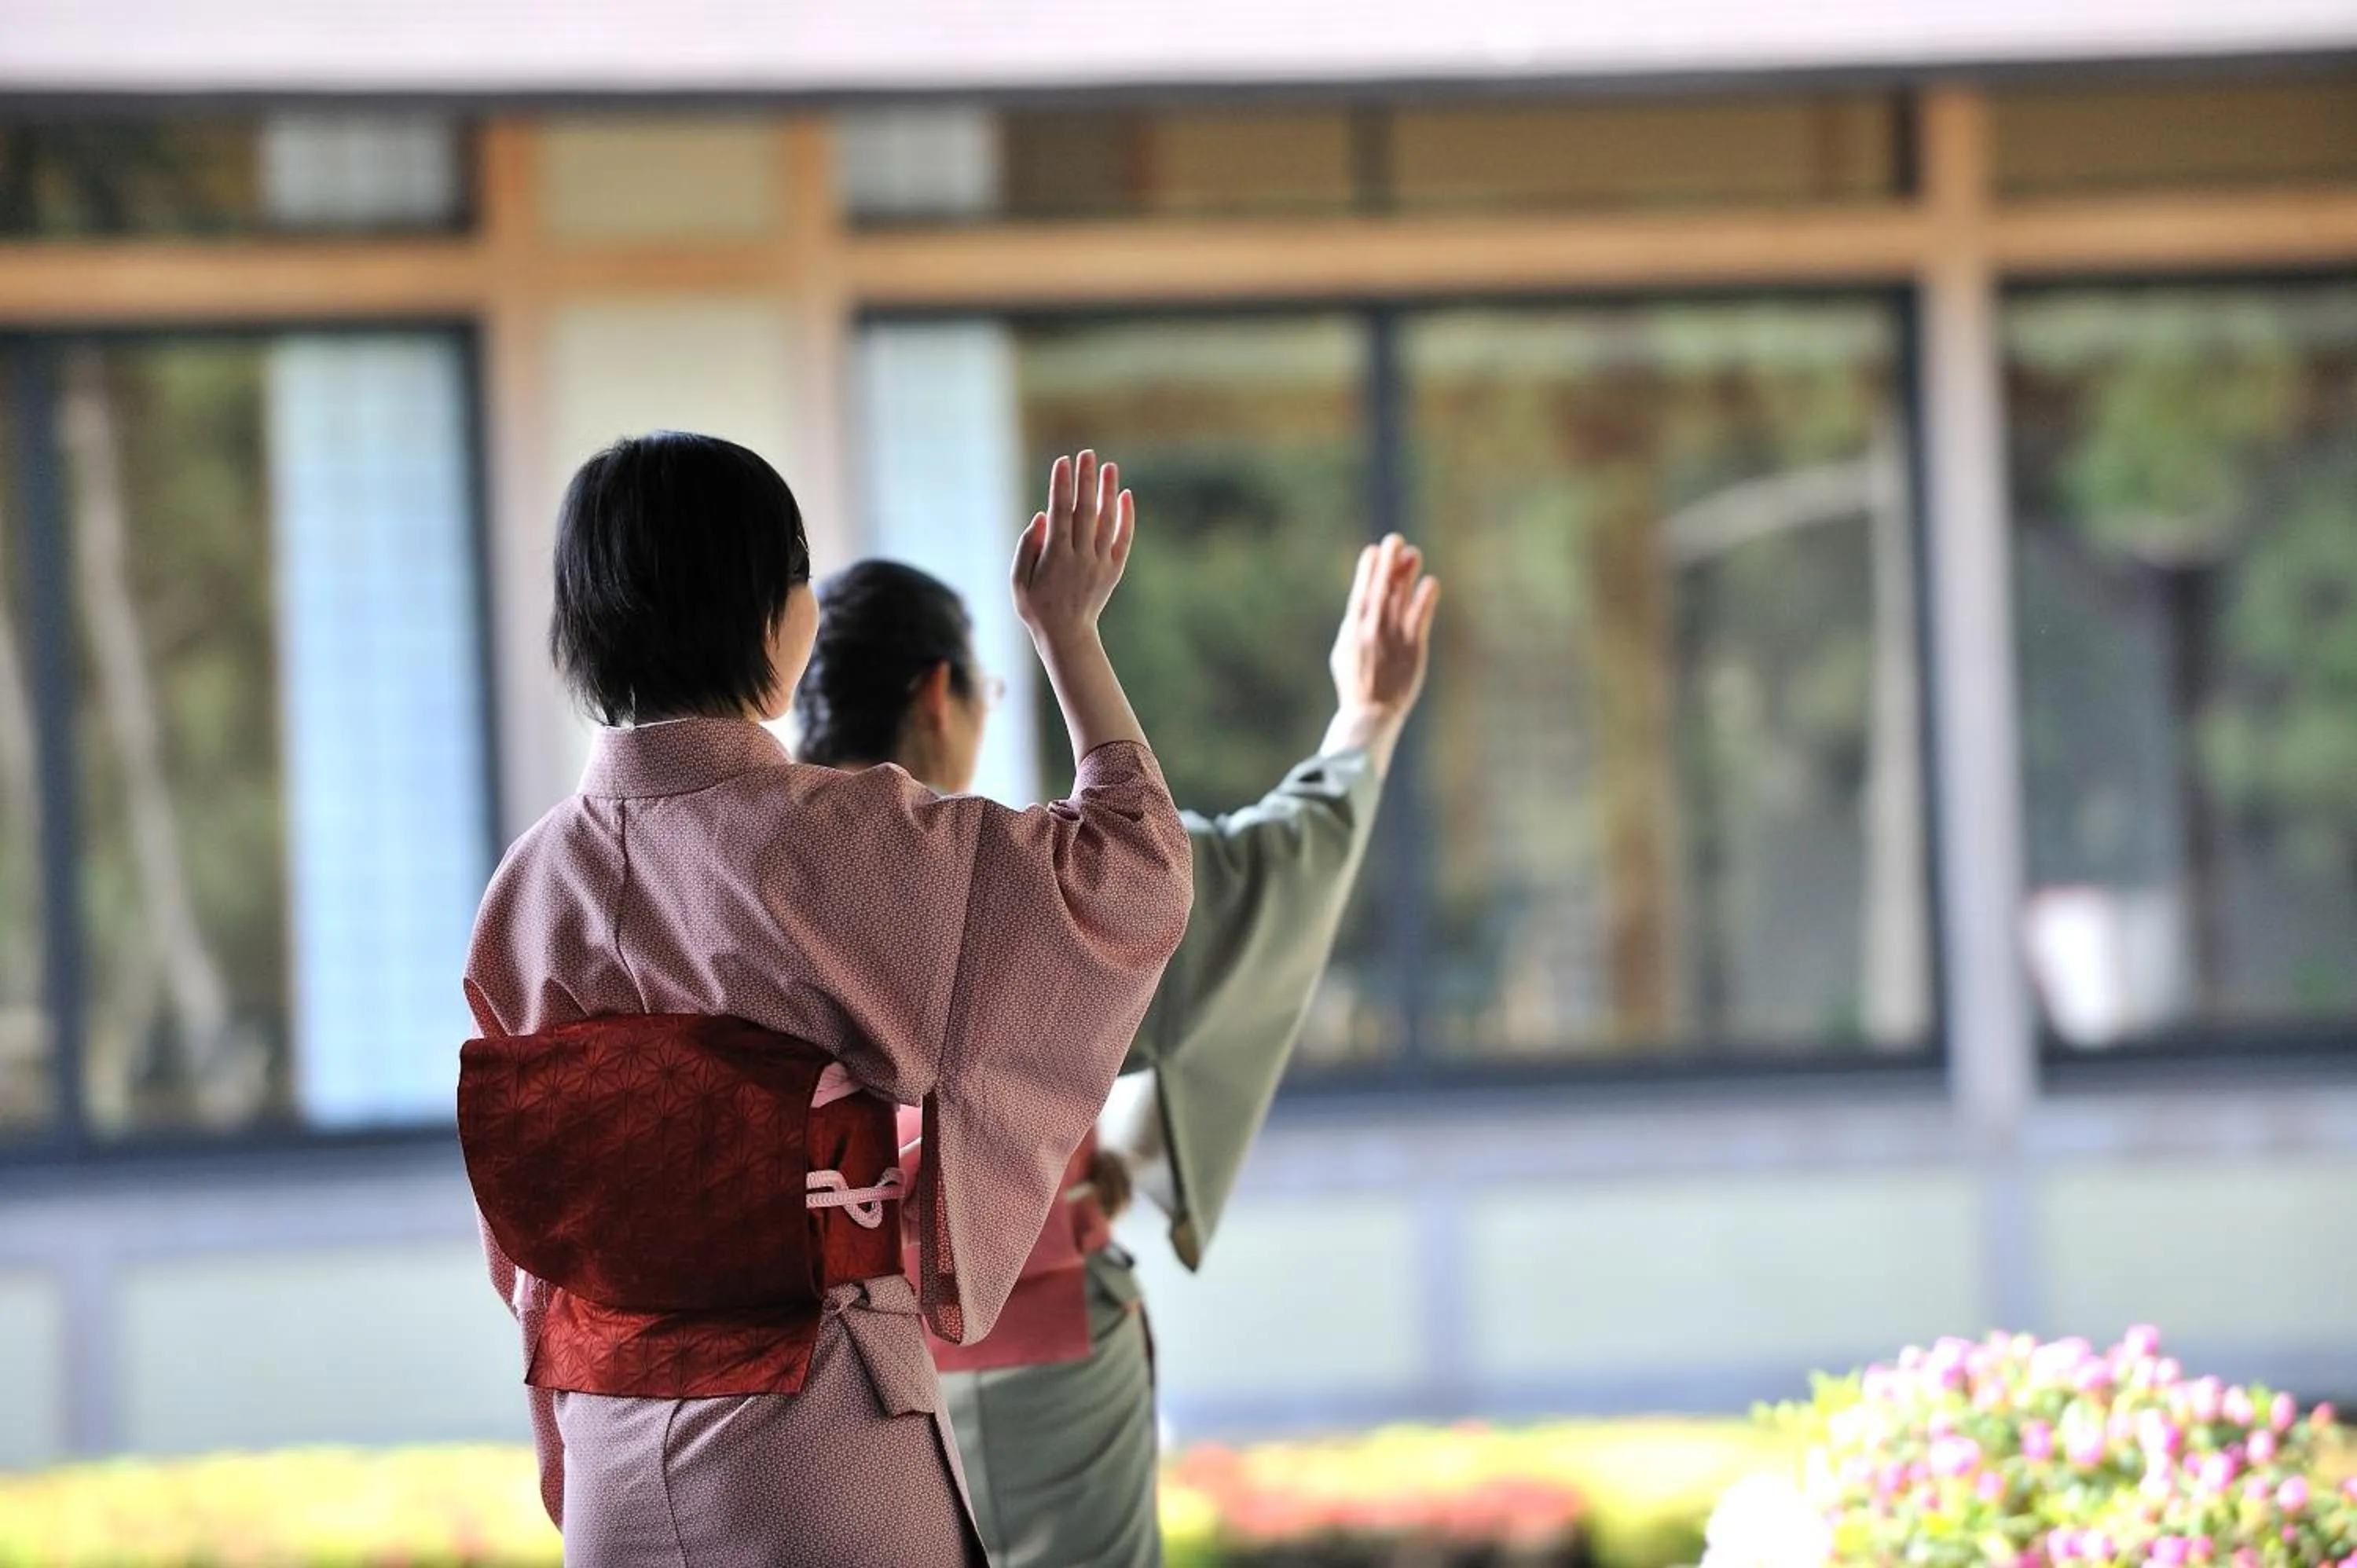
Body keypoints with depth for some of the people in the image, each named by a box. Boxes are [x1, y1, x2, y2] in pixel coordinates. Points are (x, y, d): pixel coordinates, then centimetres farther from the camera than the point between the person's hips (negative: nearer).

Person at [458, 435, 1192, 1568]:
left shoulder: (530, 880, 2)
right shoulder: (824, 837, -15)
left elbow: (522, 1230, 10)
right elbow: (1133, 874, -3)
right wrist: (1068, 633, 8)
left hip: (615, 1468, 6)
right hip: (819, 1448, -5)